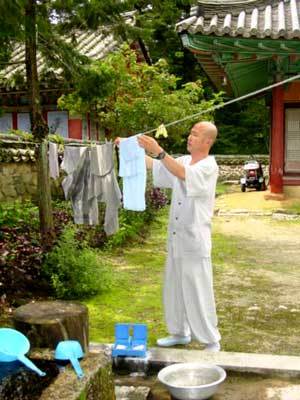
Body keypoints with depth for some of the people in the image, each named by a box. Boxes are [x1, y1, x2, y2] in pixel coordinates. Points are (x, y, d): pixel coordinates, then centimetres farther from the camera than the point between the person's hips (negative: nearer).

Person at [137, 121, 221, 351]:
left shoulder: (209, 167, -12)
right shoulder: (182, 162, 11)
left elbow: (183, 174, -30)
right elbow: (154, 166, 13)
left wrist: (158, 151, -38)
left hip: (195, 241, -8)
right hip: (176, 240, 8)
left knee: (199, 293, -1)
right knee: (174, 289, 17)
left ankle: (212, 342, 13)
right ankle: (180, 332, 33)